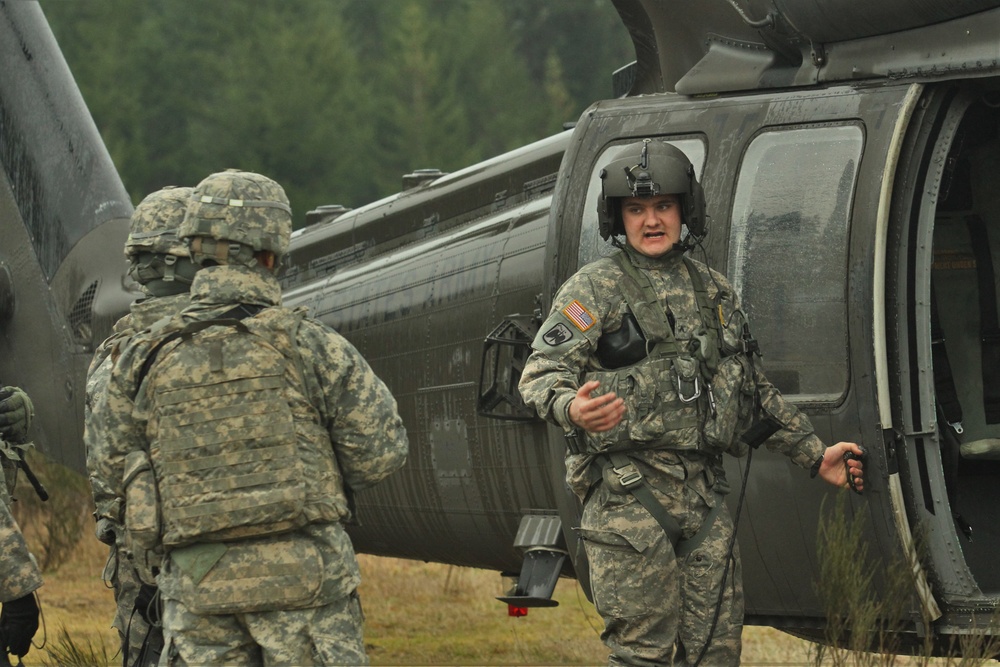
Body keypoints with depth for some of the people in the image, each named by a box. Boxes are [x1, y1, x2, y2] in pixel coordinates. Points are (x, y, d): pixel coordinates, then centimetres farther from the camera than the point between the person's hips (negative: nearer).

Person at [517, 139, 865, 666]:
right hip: (628, 490, -6)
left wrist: (814, 455, 27)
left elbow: (755, 393, 28)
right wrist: (570, 408, -31)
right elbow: (541, 371, -9)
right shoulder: (596, 288, 1)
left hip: (703, 496, 6)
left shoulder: (713, 291, 19)